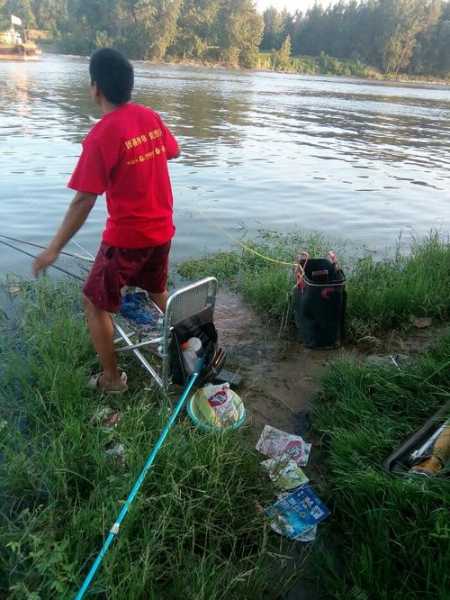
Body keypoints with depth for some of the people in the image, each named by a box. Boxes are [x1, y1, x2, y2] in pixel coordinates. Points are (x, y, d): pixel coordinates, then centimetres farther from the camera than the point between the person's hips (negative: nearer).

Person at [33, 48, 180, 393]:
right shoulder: (150, 117, 0)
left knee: (96, 304, 10)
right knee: (158, 292, 29)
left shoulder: (102, 135, -19)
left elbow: (84, 201, -20)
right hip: (162, 230, 7)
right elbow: (174, 152, 20)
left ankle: (112, 378, 19)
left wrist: (55, 248, -13)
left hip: (126, 237, -7)